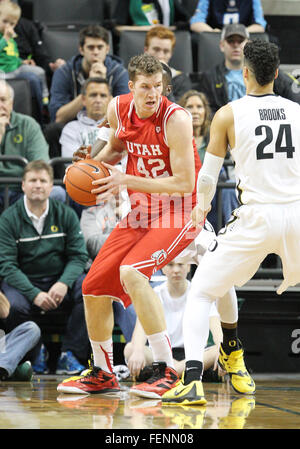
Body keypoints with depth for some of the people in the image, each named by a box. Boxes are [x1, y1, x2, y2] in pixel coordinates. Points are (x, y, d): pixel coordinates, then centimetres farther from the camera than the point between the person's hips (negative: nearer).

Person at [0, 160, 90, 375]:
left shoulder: (66, 214, 5)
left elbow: (79, 256, 0)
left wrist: (64, 283, -21)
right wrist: (34, 294, -24)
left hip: (59, 281, 2)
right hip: (22, 283, -2)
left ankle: (70, 356, -20)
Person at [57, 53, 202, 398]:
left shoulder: (175, 119, -22)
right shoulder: (118, 109, -2)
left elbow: (185, 184, -23)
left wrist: (126, 181, -24)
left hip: (178, 212, -8)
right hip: (140, 213, 8)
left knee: (131, 272, -30)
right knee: (93, 286, 7)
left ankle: (166, 371, -26)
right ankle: (102, 374, 27)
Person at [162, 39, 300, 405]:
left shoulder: (229, 114, -1)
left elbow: (208, 177, 4)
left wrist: (201, 208, 22)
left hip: (256, 218, -3)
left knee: (199, 295, 7)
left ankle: (192, 381, -11)